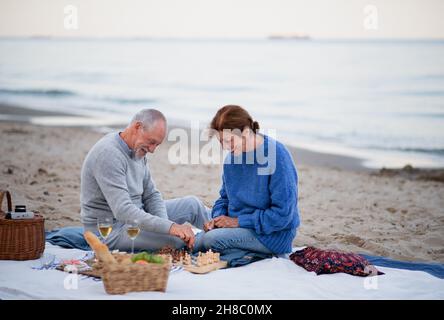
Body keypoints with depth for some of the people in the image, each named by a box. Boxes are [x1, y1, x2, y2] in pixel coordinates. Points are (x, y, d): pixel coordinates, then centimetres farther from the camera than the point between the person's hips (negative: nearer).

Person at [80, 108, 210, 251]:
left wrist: (164, 222, -12)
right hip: (112, 230, -9)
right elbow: (123, 211, -34)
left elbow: (151, 195, 9)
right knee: (178, 239, -25)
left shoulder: (138, 151, 4)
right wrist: (169, 227, -37)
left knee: (192, 204, 9)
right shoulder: (108, 154, -27)